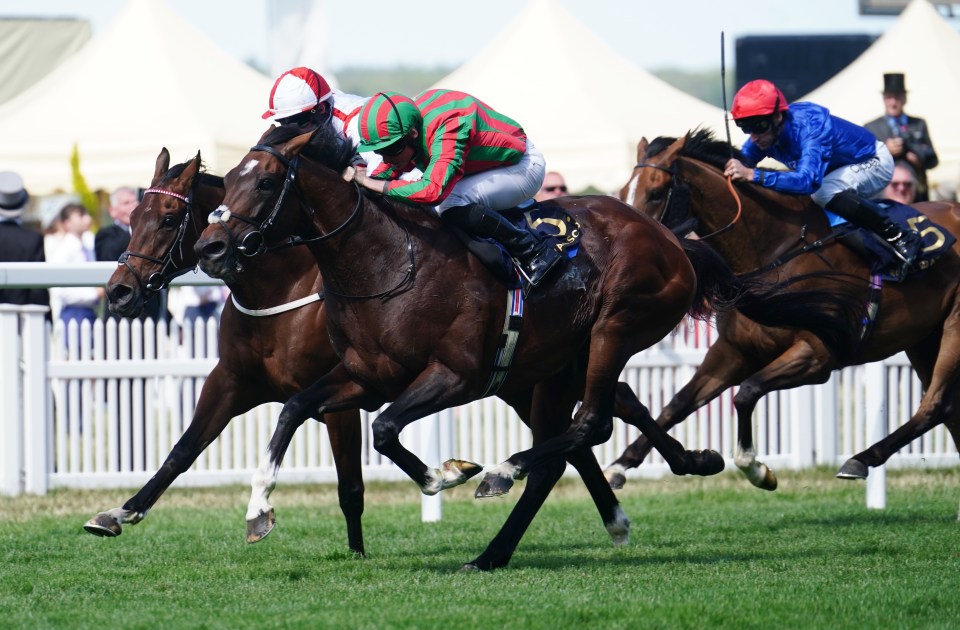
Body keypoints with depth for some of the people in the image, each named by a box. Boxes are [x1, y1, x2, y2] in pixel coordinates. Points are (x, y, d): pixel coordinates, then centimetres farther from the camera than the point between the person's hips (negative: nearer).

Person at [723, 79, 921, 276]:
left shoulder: (810, 125, -39)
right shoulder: (763, 132, -17)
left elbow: (808, 180, -53)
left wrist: (753, 175, -61)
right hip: (837, 169, 9)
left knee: (824, 192, -35)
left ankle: (897, 237, -23)